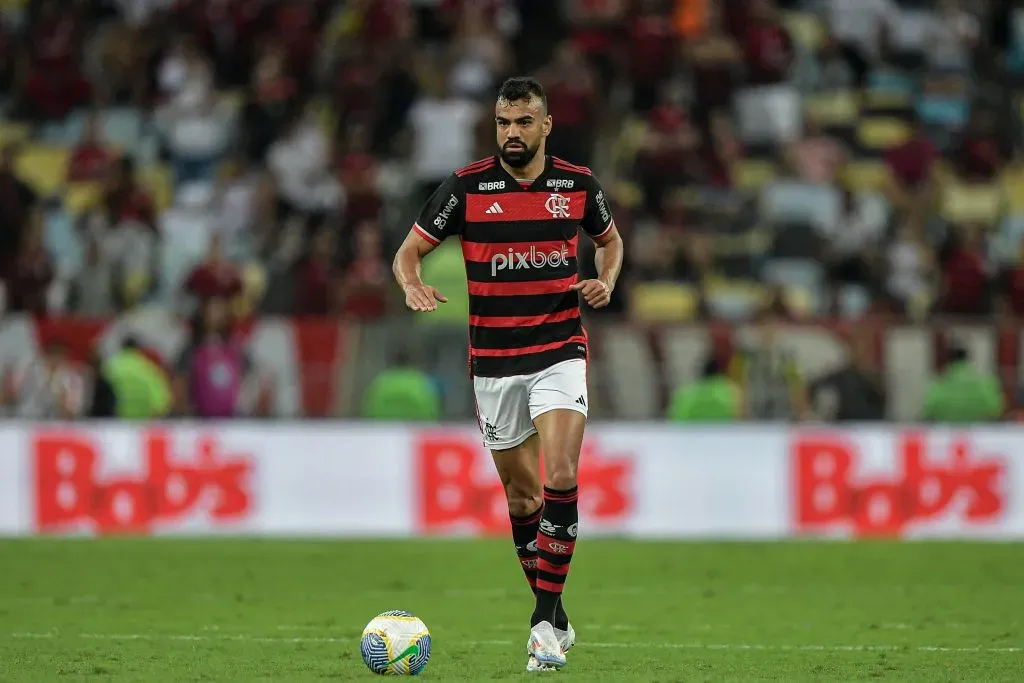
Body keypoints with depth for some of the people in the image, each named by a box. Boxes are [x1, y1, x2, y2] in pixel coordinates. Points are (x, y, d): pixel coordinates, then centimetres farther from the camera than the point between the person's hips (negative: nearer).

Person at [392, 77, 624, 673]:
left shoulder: (578, 183, 1)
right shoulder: (467, 187, -4)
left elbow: (610, 240, 20)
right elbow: (409, 251, 1)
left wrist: (605, 282, -1)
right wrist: (414, 285, -21)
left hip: (560, 354, -1)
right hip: (494, 365, 1)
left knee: (561, 480, -18)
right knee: (522, 496, 8)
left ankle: (547, 620, -15)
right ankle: (554, 617, 23)